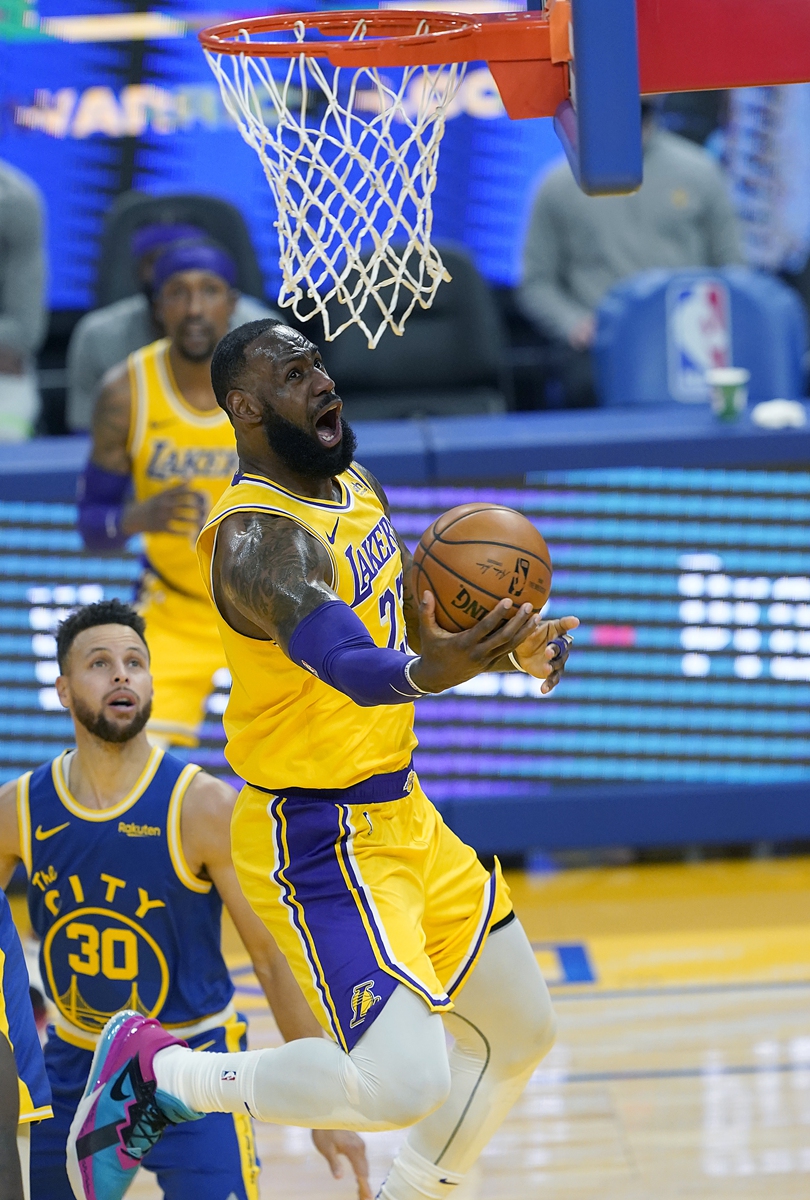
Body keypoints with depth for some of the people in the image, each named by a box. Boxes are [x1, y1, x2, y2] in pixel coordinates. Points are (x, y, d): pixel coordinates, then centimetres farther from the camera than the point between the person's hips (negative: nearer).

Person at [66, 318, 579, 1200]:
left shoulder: (355, 490, 6)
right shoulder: (259, 538, -24)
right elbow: (349, 667, -40)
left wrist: (503, 648, 2)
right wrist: (426, 672, -60)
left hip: (401, 812, 10)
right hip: (319, 843, -9)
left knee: (520, 1034, 17)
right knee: (403, 1084, -20)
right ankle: (154, 1072, -1)